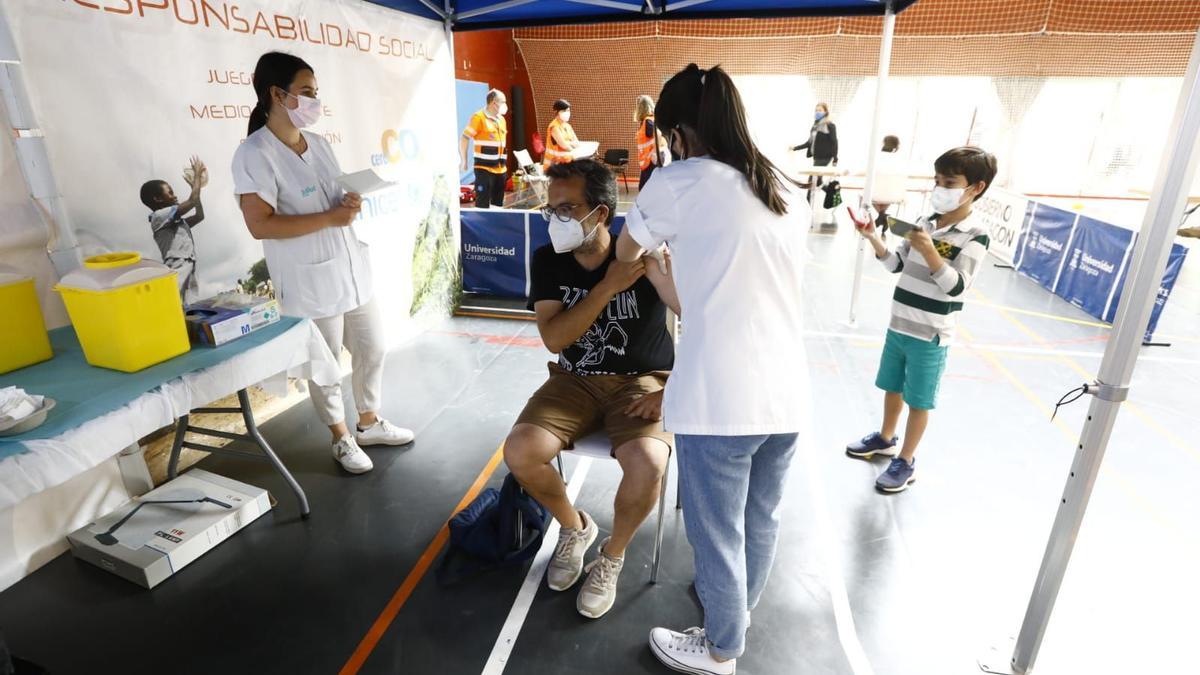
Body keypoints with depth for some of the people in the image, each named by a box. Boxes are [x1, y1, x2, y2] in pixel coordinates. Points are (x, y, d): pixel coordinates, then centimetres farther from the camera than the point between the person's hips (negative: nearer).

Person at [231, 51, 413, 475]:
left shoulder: (318, 143, 9)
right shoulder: (254, 154, -13)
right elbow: (260, 225, -19)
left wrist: (351, 204, -4)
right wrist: (329, 218, -21)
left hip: (352, 270, 7)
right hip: (309, 281, -7)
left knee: (372, 349, 16)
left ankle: (370, 423, 35)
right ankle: (341, 439, 28)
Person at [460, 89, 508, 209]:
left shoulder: (501, 119, 14)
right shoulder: (478, 118, -9)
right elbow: (463, 139, -10)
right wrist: (464, 161, -10)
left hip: (501, 169, 7)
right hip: (484, 168, -7)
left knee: (498, 203, 11)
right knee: (483, 203, -5)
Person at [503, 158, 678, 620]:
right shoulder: (548, 261, -5)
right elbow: (554, 339, -14)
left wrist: (671, 390, -21)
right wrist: (609, 287, -21)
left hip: (641, 382, -3)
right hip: (575, 382, 3)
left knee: (646, 463, -31)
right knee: (520, 452, -21)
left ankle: (611, 559, 2)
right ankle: (575, 528, 12)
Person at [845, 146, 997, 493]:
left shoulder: (975, 235, -14)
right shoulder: (925, 222, 4)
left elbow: (956, 287, -21)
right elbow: (897, 265, 9)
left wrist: (928, 251, -32)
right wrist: (873, 238, -5)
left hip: (930, 336, -6)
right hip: (898, 325, 6)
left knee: (918, 402, 7)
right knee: (892, 387, 21)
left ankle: (906, 462, 23)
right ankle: (885, 439, 42)